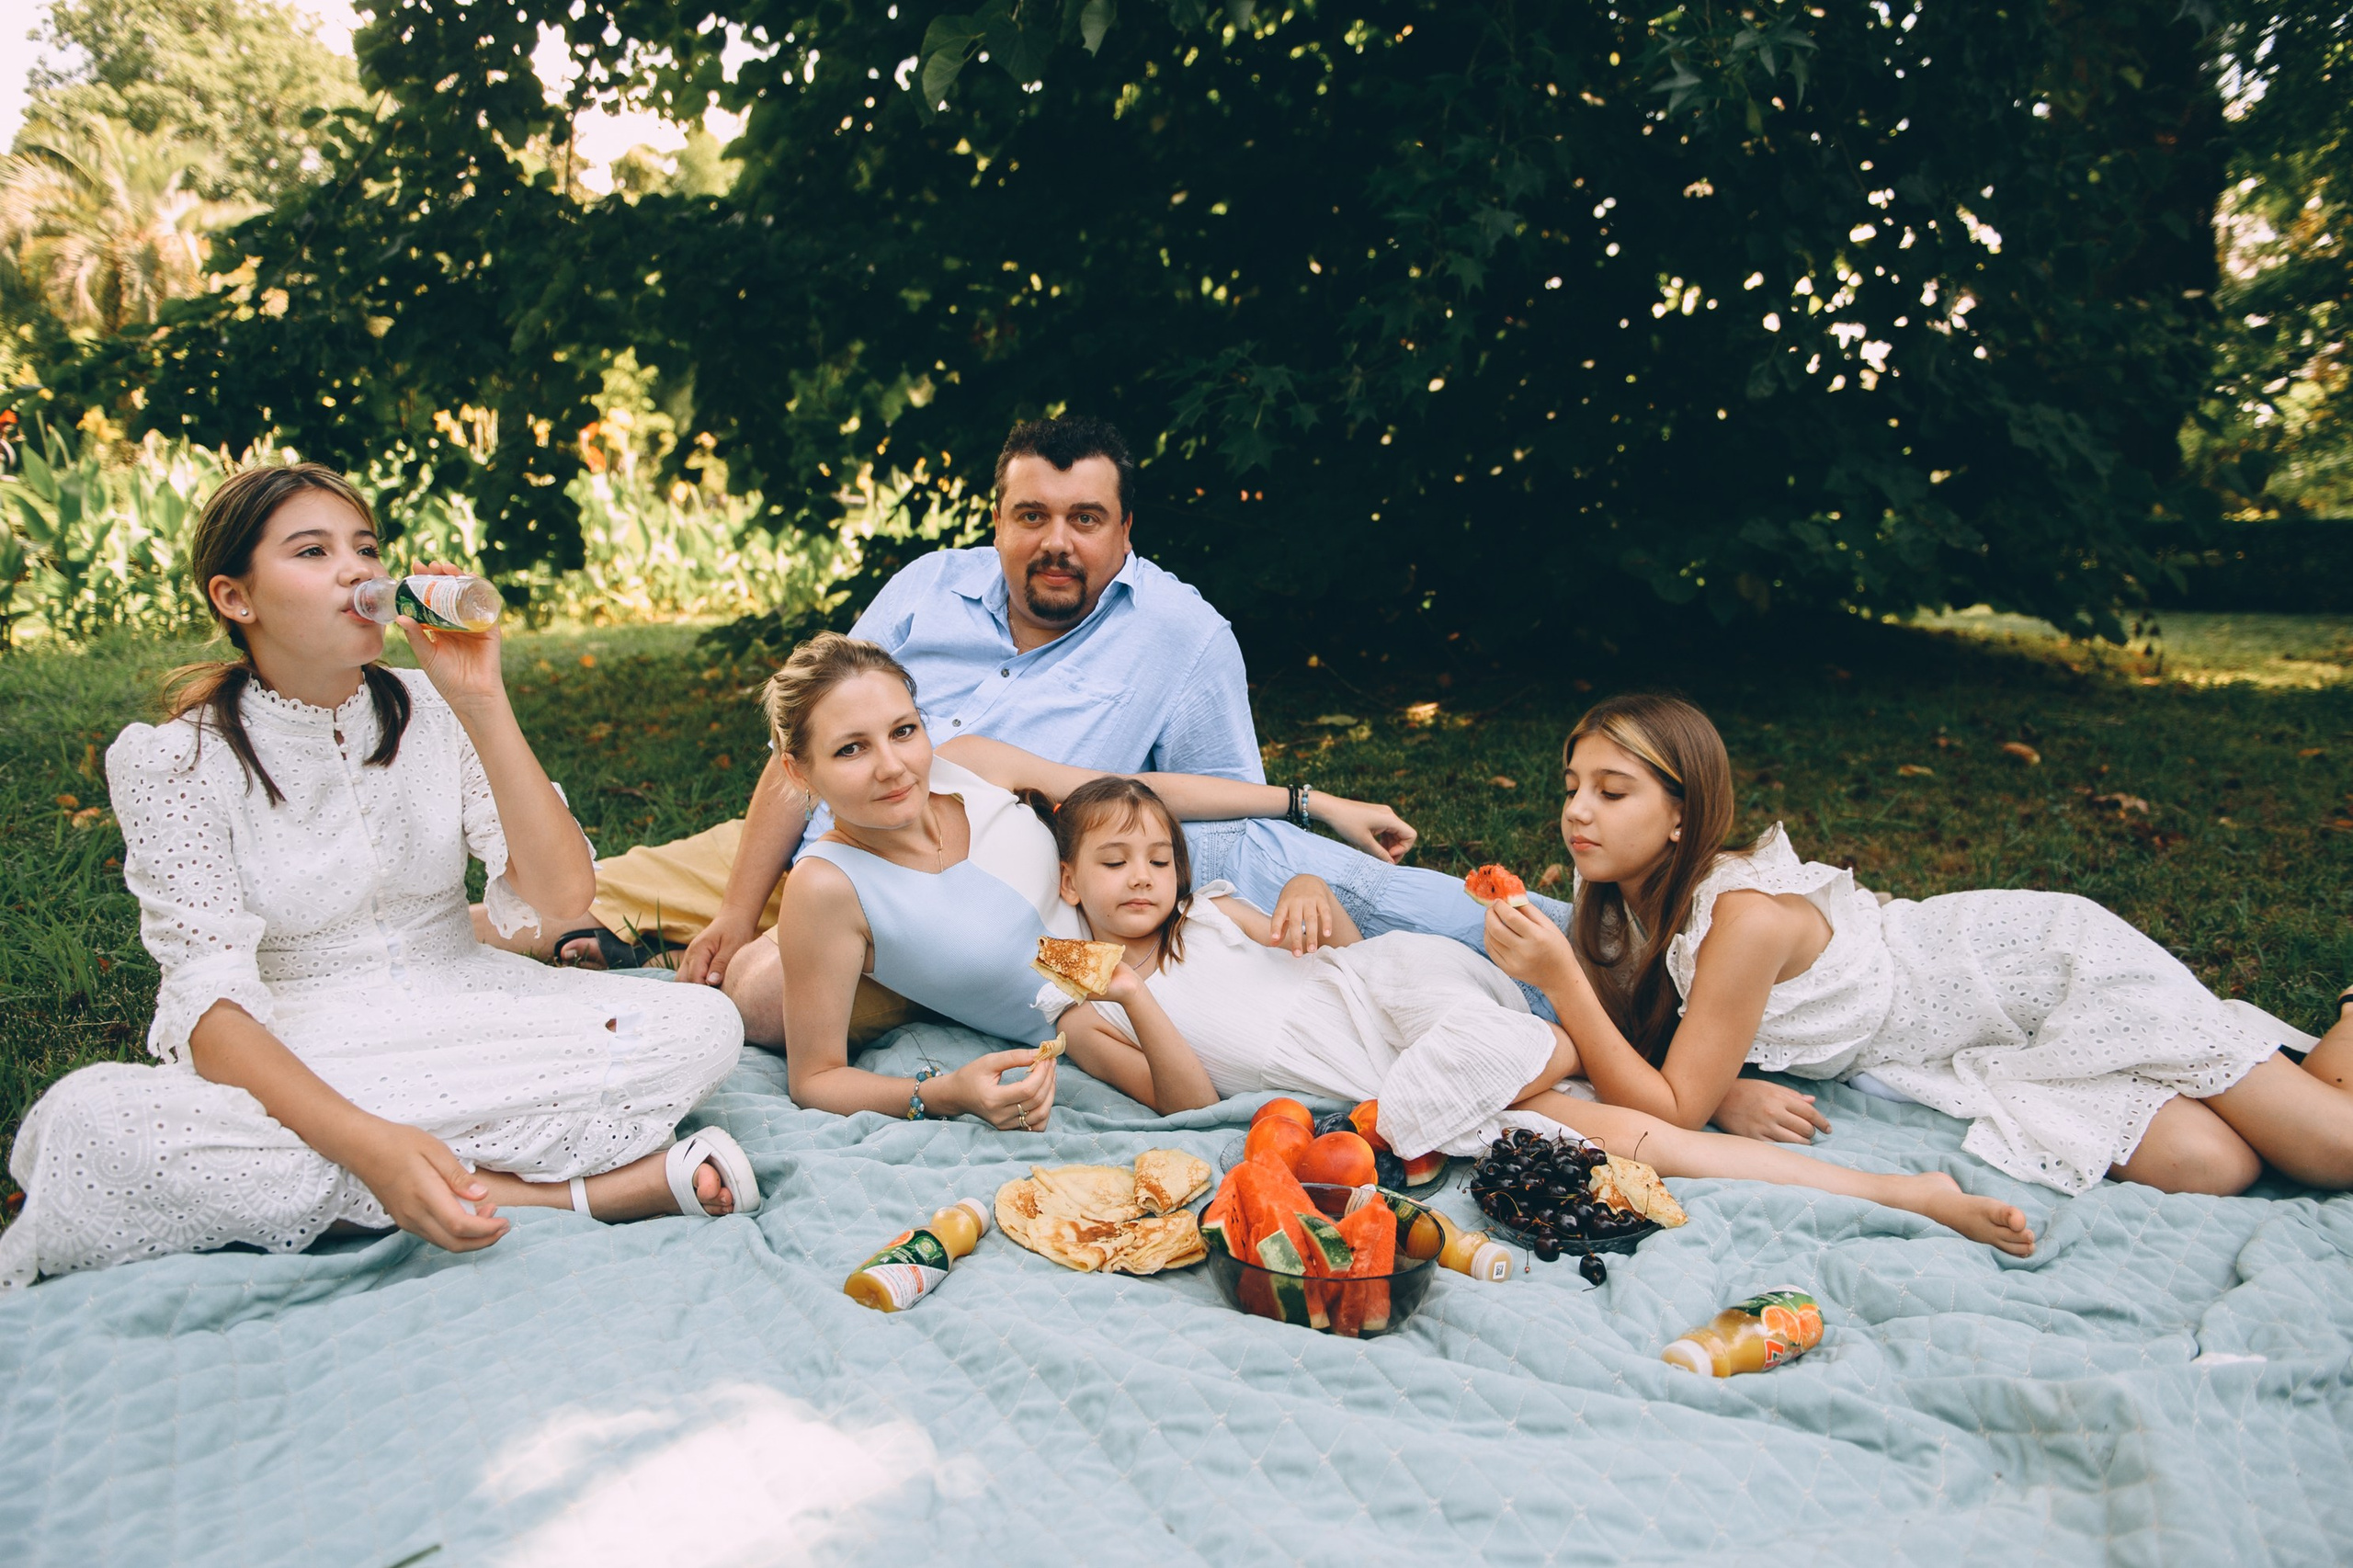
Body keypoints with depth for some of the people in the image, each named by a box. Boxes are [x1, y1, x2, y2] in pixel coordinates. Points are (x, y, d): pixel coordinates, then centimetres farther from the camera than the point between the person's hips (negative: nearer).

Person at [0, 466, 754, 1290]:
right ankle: (563, 1191, -30)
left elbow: (560, 892, -11)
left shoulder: (431, 712, 1)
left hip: (459, 1019, 1)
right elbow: (214, 1003, -18)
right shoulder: (172, 759, -7)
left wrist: (481, 702, -19)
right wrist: (369, 1144, -36)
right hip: (289, 1063, 0)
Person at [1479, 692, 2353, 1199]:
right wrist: (1723, 1090, -21)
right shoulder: (1630, 904, -9)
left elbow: (1669, 1114, -28)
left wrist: (1561, 979, -37)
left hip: (2048, 960, -6)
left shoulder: (1745, 916, -32)